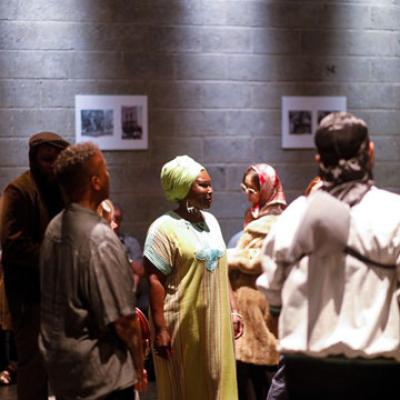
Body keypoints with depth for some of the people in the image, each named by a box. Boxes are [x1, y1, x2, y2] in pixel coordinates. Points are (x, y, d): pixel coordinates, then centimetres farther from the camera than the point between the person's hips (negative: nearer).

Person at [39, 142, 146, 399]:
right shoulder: (100, 238, -22)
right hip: (101, 378, -8)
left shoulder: (55, 228, 2)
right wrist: (139, 367, -5)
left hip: (60, 368, 8)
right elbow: (122, 318, -19)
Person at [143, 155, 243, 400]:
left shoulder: (211, 222, 11)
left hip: (215, 322, 6)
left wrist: (233, 310, 12)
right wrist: (160, 328, -19)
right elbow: (155, 280, -15)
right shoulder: (165, 227, -11)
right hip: (183, 324, -6)